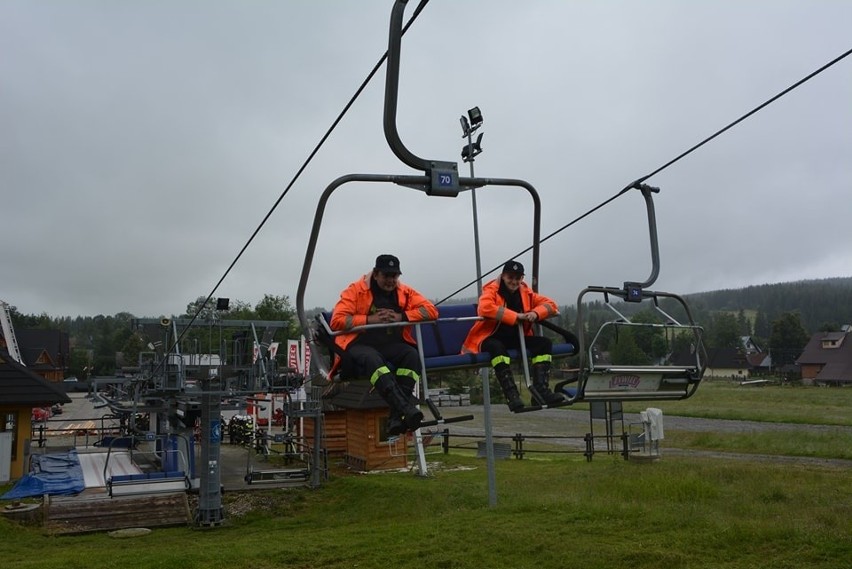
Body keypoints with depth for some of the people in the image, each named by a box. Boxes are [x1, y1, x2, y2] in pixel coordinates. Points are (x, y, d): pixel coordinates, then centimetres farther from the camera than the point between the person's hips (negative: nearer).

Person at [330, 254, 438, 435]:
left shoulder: (405, 293, 13)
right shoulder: (355, 291, 4)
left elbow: (431, 311, 4)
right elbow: (337, 321, -6)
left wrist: (401, 317, -9)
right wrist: (370, 319, -13)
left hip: (392, 346, 3)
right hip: (358, 347, -3)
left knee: (412, 355, -29)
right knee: (372, 359, -38)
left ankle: (396, 416, -35)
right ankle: (406, 408, -52)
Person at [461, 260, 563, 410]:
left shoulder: (526, 293, 11)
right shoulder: (491, 290, -6)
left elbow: (550, 304, 9)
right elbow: (485, 308, -28)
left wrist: (535, 313, -15)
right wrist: (516, 316, -27)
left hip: (516, 338, 6)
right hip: (491, 338, -6)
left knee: (545, 343, -14)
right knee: (497, 347, -39)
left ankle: (541, 390, -23)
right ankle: (511, 394, -41)